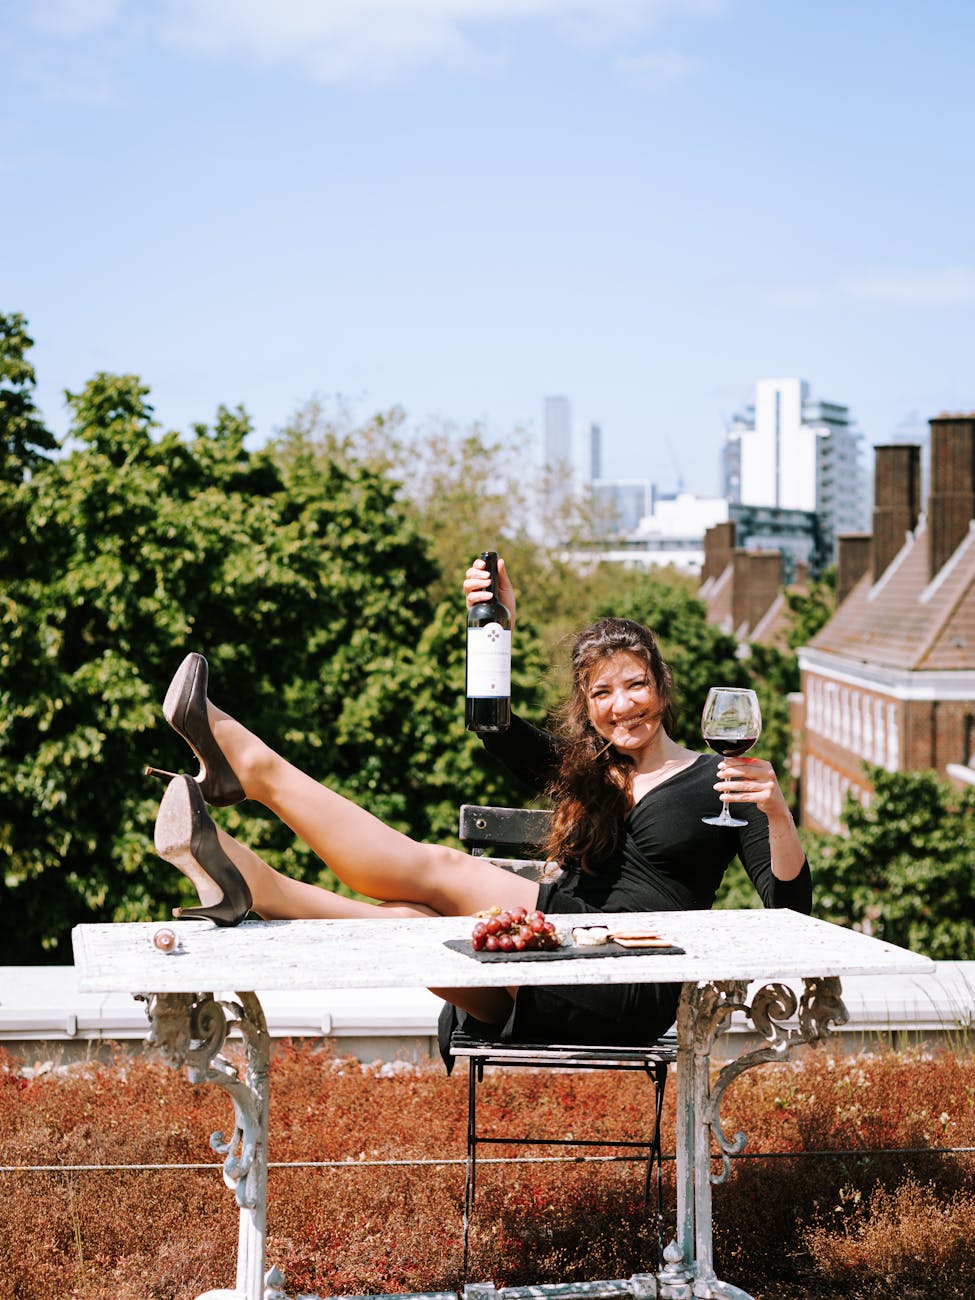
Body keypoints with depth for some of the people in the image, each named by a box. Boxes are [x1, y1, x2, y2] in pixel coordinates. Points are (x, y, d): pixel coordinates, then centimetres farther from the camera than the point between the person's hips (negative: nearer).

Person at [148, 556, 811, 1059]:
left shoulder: (716, 781, 6)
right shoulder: (582, 770, 21)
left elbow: (790, 906, -1)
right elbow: (495, 724, 8)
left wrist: (777, 815, -20)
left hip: (632, 996, -6)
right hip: (550, 996, 6)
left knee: (441, 869, -18)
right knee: (408, 918, -24)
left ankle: (255, 766, -17)